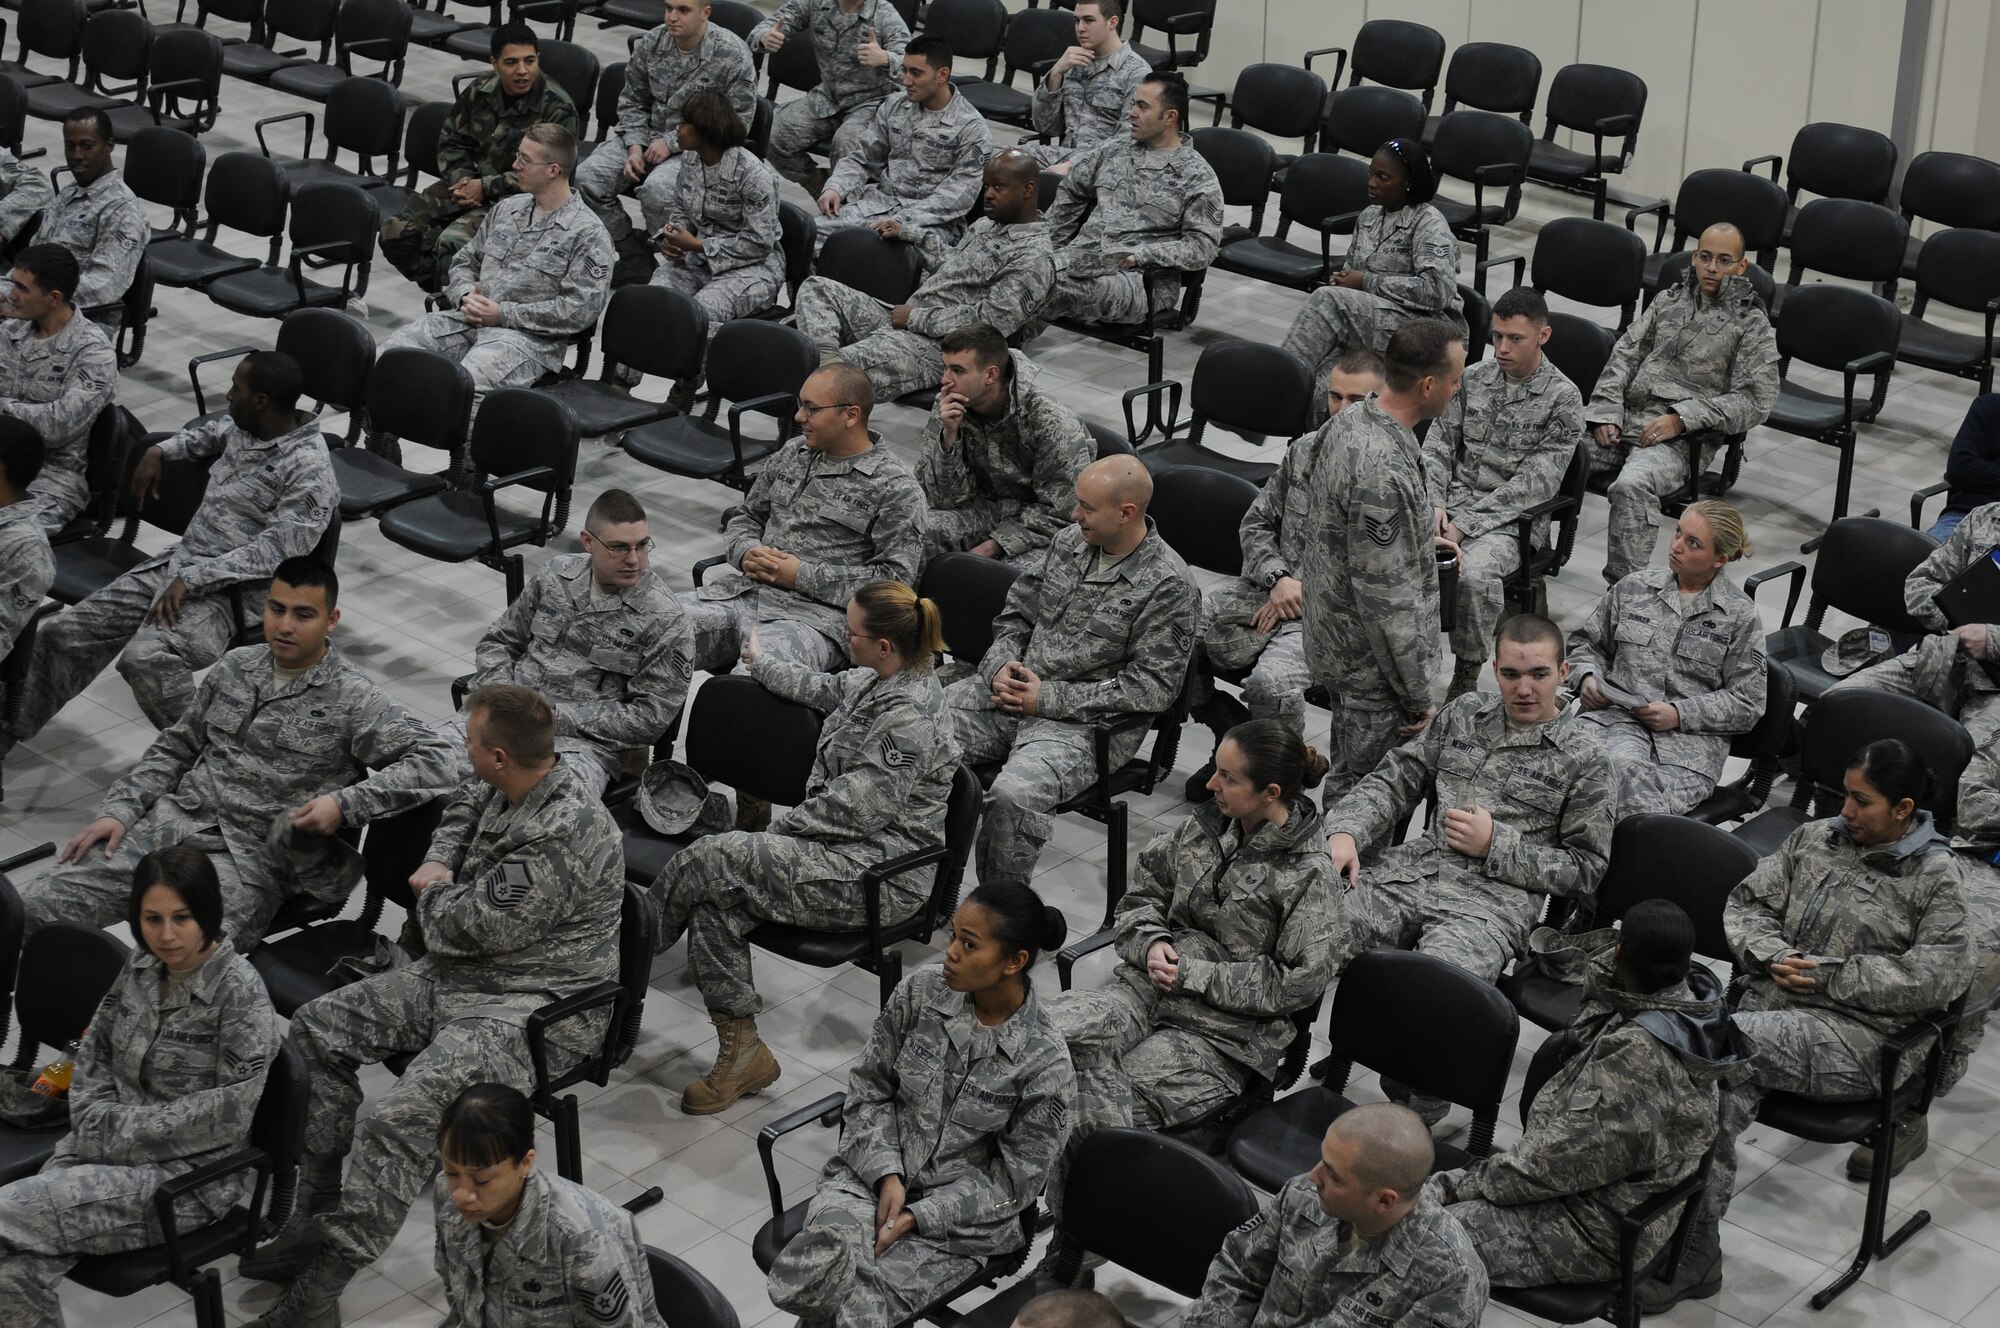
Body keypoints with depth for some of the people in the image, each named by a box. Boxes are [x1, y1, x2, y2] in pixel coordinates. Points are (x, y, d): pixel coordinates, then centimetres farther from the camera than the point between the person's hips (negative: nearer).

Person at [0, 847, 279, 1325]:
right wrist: (96, 1118, 0)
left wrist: (123, 1131, -15)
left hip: (190, 1176, -6)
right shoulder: (143, 966, 5)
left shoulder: (240, 991, -15)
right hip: (105, 1147, 6)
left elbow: (228, 1111, -18)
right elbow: (96, 1048, 18)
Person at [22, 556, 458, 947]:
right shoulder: (236, 667, 14)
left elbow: (436, 761, -12)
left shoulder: (353, 699, -4)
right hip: (170, 823, 5)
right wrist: (119, 811, 9)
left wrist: (343, 803, -21)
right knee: (34, 906, -12)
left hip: (249, 856, -5)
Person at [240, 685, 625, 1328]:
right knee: (317, 1029, 4)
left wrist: (435, 891, -1)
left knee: (395, 1124, -27)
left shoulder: (564, 835, -27)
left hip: (536, 1010, -10)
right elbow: (463, 810, 31)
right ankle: (315, 1217, 5)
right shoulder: (498, 790, 4)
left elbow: (469, 928, -24)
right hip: (454, 976, 11)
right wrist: (438, 868, 11)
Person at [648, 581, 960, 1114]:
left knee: (712, 859, -18)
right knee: (716, 900, -11)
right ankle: (741, 1052, -8)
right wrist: (761, 661, 44)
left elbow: (860, 806, -21)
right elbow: (821, 689, 32)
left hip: (880, 876, -10)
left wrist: (782, 829, -9)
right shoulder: (874, 680, 9)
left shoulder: (911, 718, -21)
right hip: (844, 854, 10)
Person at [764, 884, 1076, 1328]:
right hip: (876, 1172, 2)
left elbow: (1014, 1177, -7)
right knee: (813, 1274, -32)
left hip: (961, 1215, -2)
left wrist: (918, 1215, -16)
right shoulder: (920, 992, -5)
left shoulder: (1045, 1061, -14)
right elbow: (869, 1089, 5)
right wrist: (887, 1175, -11)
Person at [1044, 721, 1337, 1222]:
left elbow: (1297, 983, -11)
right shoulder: (1205, 826, 10)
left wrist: (1193, 974, -11)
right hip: (1149, 987, 6)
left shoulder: (1308, 875, -9)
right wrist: (1152, 943, -2)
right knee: (1053, 1033, -28)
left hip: (1226, 1030, -6)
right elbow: (1142, 893, 21)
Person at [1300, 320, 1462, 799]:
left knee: (1350, 779, 23)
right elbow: (1386, 597, -27)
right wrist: (1418, 697, -18)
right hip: (1372, 663, -10)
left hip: (1336, 641, 10)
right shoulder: (1384, 472, -31)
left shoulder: (1347, 423, -1)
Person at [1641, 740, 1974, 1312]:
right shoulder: (1814, 838, 19)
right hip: (1772, 1011, 5)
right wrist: (1773, 956, -2)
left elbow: (1942, 974, -7)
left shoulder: (1934, 877, 5)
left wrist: (1832, 977, -10)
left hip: (1859, 1037, -5)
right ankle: (1694, 1258, -23)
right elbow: (1745, 904, 19)